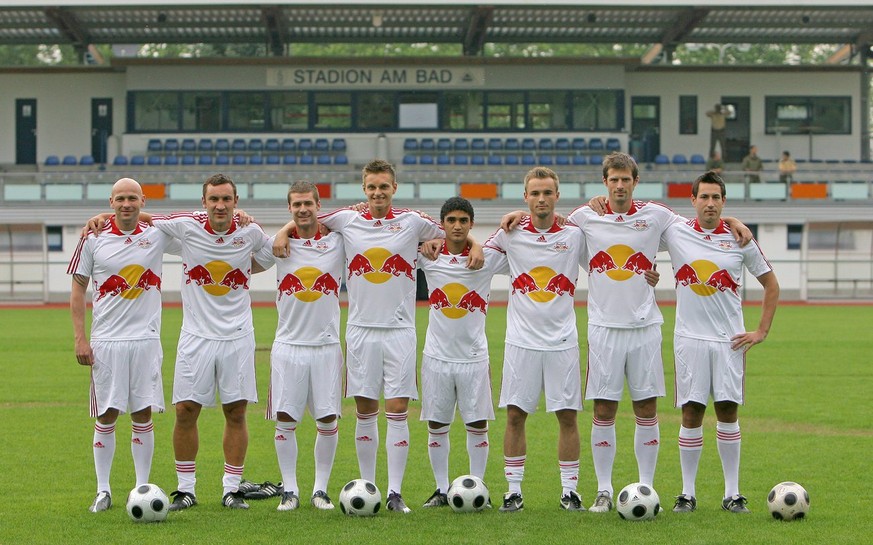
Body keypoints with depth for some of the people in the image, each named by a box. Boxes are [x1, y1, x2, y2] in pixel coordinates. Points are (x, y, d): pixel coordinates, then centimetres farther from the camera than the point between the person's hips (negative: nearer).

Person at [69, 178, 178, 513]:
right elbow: (78, 288, 4)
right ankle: (103, 490, 9)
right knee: (106, 416, 1)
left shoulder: (157, 235, 2)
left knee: (143, 415, 2)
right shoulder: (93, 239, 0)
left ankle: (142, 488, 10)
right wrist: (80, 338, -3)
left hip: (146, 338, 1)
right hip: (105, 341, -1)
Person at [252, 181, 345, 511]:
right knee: (285, 421, -1)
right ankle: (289, 490, 10)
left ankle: (321, 489, 12)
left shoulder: (338, 241, 2)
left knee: (328, 422, 0)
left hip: (326, 345, 0)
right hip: (288, 345, 0)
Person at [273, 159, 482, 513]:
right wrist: (284, 232, 3)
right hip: (361, 328, 1)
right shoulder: (347, 220, 5)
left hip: (400, 329, -1)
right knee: (365, 412, 4)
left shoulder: (412, 222, 2)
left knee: (398, 411, -5)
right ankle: (367, 487, 12)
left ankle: (395, 492, -3)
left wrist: (475, 246, -3)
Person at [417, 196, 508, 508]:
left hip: (474, 356, -1)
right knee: (436, 427, 4)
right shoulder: (427, 256, 0)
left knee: (478, 426, 0)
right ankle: (442, 490, 13)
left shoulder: (489, 257, -3)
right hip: (437, 355, 1)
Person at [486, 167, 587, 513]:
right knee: (515, 416, 0)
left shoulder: (575, 234, 1)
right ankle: (513, 491, 8)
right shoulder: (511, 234, 2)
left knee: (567, 416, 1)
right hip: (521, 339, 0)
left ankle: (569, 490, 10)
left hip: (562, 340, 0)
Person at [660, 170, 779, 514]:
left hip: (729, 340, 0)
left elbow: (771, 285, 10)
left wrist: (761, 332, 5)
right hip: (690, 339, 0)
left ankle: (732, 494, 7)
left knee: (728, 412, 1)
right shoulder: (676, 233, 0)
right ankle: (687, 494, 6)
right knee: (691, 414, 0)